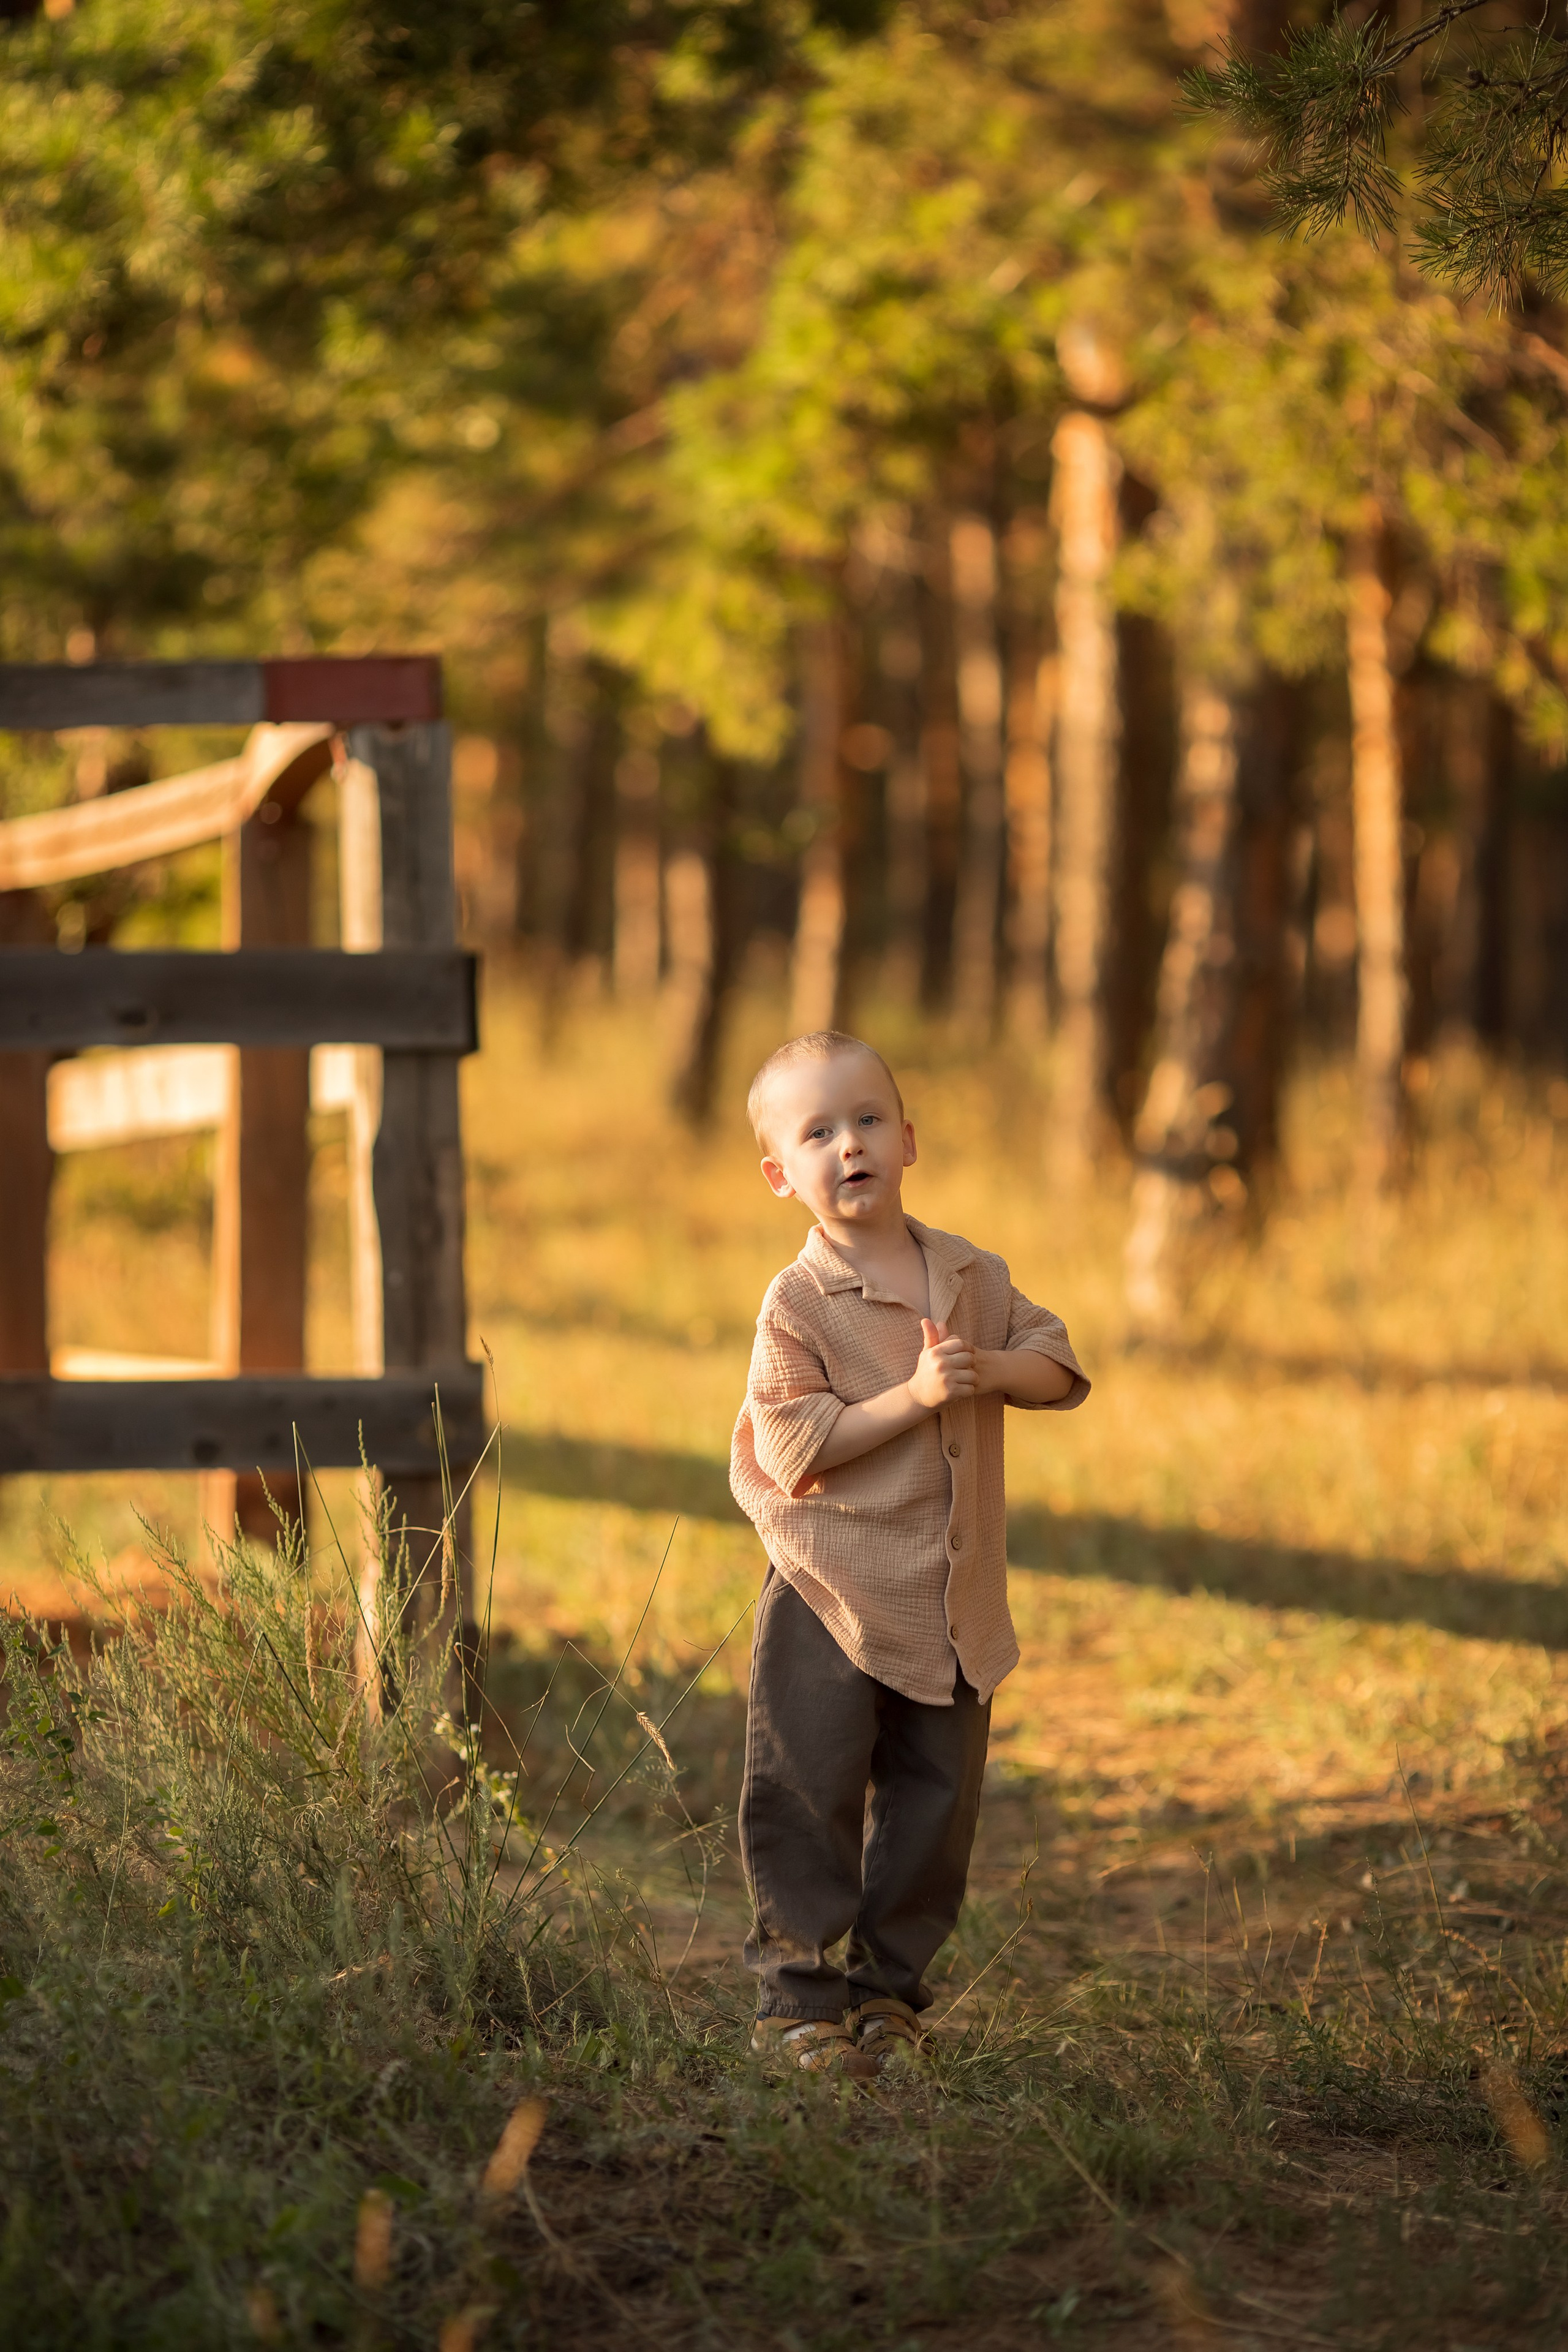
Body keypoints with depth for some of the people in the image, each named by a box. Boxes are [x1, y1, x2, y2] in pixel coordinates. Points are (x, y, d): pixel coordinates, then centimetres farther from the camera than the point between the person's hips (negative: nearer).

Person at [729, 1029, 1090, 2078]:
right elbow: (790, 1448, -17)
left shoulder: (974, 1277, 6)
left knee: (936, 1804, 10)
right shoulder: (798, 1303, -10)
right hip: (835, 1599, -5)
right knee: (810, 1801, -2)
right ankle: (797, 1994, 8)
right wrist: (913, 1397, -23)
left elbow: (1059, 1363, 10)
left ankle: (891, 1988, 22)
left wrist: (993, 1369, -12)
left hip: (955, 1604, 5)